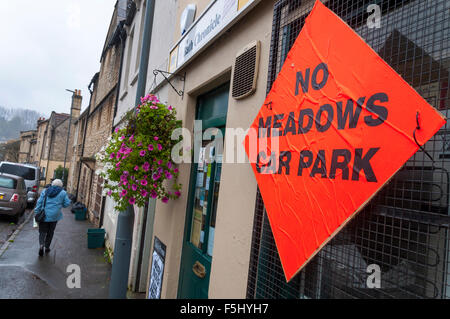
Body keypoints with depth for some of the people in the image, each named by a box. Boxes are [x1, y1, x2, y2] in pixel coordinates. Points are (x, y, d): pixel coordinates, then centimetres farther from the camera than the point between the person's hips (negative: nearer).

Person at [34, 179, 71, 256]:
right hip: (54, 216, -1)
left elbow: (39, 202, 2)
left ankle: (41, 245, -13)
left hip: (44, 215, 1)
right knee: (50, 232, 14)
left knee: (42, 231, 9)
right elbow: (67, 203, 1)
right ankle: (47, 247, 21)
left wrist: (36, 213, 6)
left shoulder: (45, 191, 6)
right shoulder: (63, 193, 0)